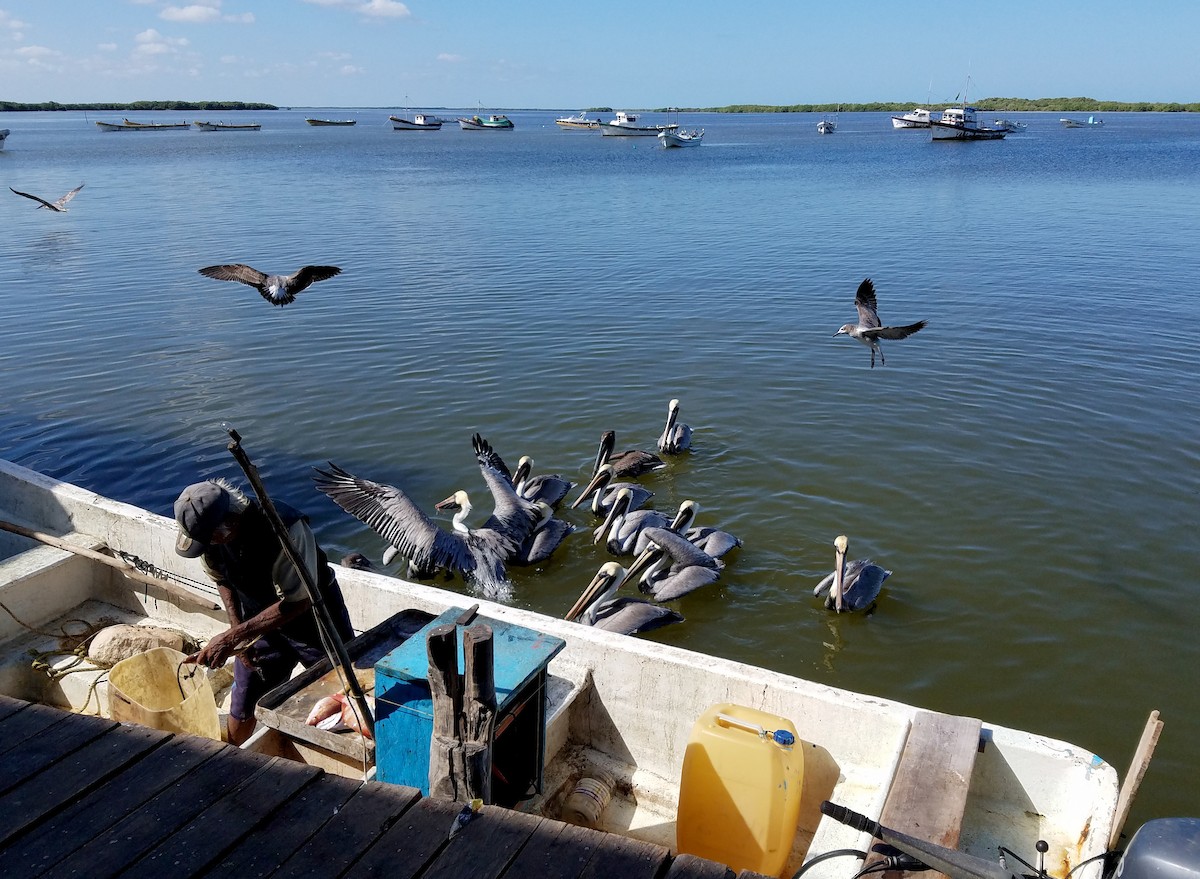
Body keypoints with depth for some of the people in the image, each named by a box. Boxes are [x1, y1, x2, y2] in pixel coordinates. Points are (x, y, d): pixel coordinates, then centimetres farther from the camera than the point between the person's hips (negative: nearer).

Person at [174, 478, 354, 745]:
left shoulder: (285, 530, -38)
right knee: (243, 703, 13)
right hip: (262, 621, 5)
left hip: (311, 615, -5)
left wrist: (232, 638, -31)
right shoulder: (206, 529, -17)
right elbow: (222, 580, 3)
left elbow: (298, 602, -32)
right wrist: (237, 630, -6)